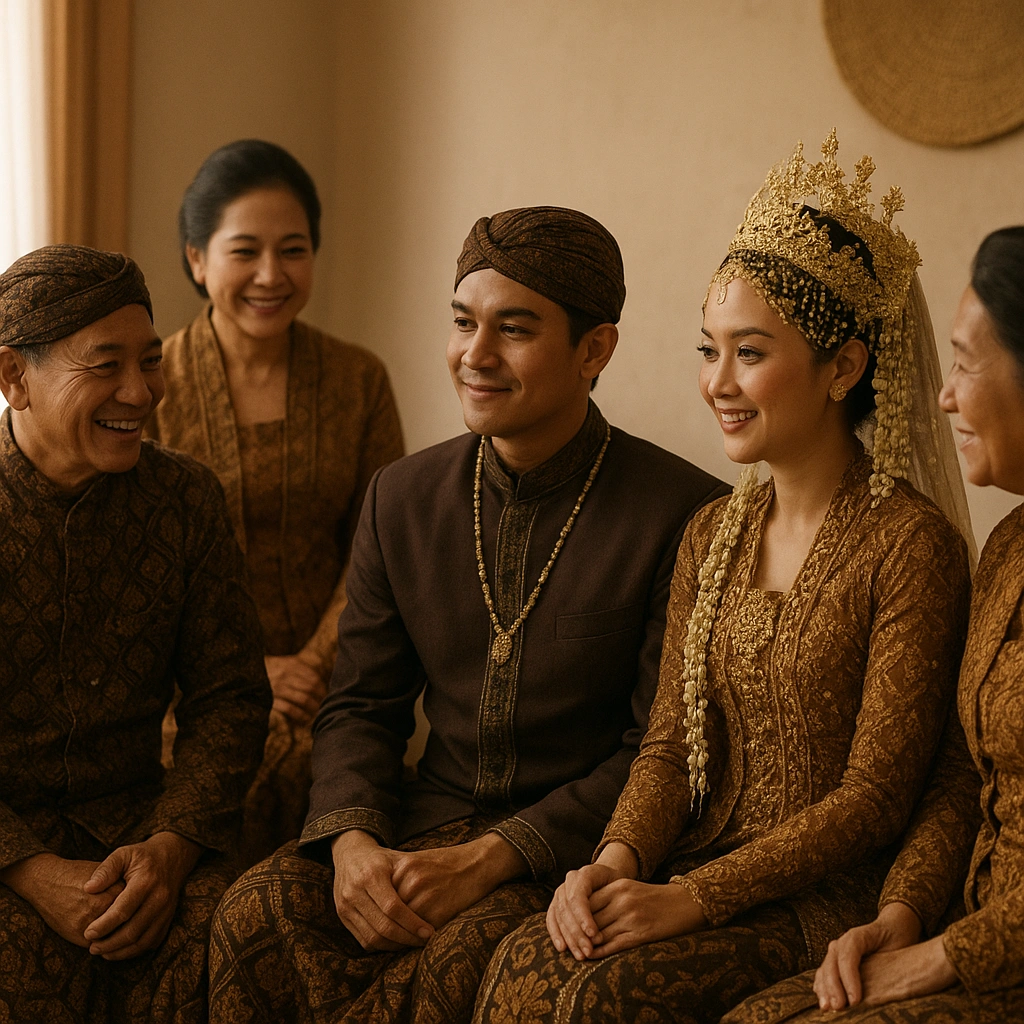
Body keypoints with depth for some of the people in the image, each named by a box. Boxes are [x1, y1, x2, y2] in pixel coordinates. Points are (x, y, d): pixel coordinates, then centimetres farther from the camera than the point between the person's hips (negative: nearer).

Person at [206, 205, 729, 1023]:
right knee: (256, 916, -22)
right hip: (428, 820, 4)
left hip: (574, 846, -3)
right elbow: (363, 704, 10)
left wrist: (488, 859, -18)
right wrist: (351, 841, -11)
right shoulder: (403, 499, 8)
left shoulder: (686, 517, -9)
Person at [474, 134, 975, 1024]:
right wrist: (616, 861, -11)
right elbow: (672, 744, 9)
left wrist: (691, 898, -18)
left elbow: (876, 794, -12)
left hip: (828, 898, -5)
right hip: (698, 867, 5)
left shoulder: (911, 546, -10)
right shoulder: (712, 536, 12)